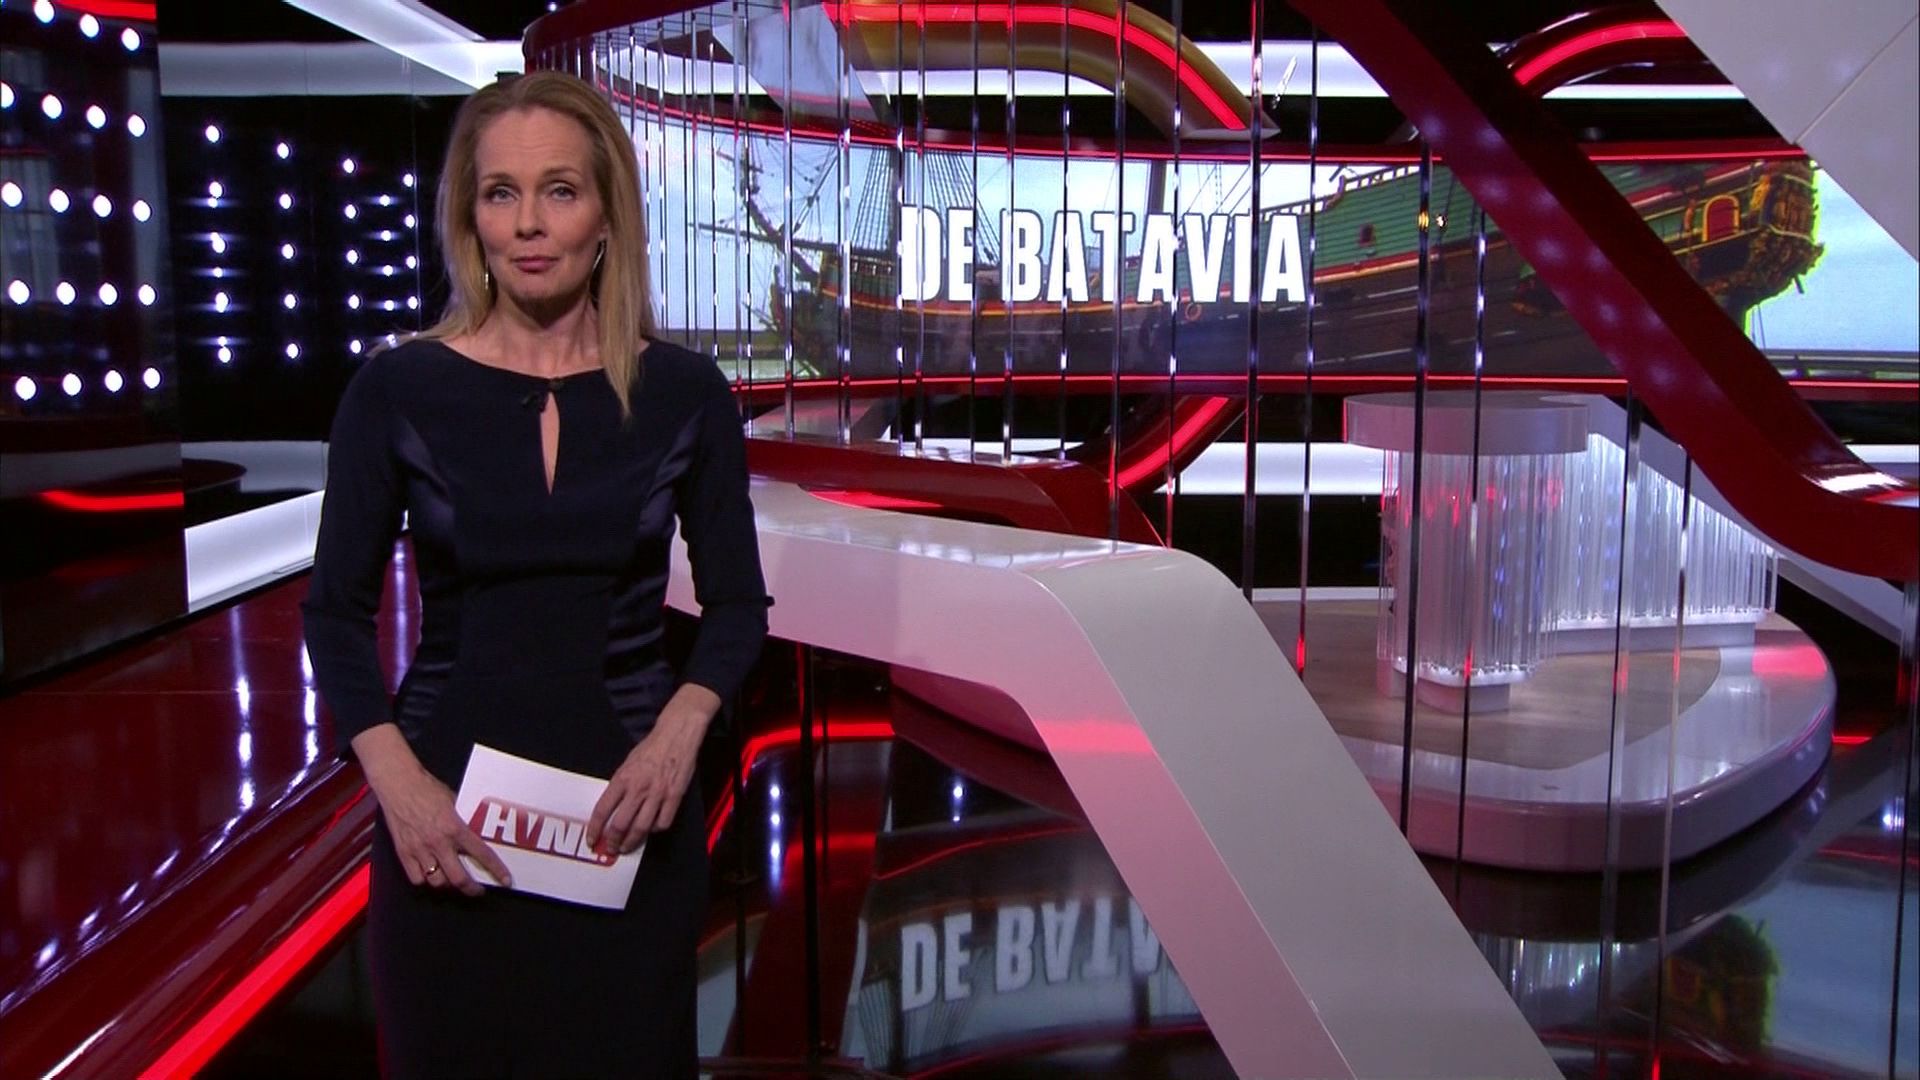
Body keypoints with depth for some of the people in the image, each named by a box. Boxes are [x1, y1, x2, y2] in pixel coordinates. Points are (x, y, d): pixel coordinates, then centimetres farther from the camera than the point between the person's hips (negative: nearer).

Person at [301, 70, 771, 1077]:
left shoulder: (683, 391, -4)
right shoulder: (398, 388, -5)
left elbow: (737, 601, 3)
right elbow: (338, 611, 0)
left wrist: (679, 731, -14)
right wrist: (397, 783, -13)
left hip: (624, 801, 1)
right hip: (448, 805, 0)